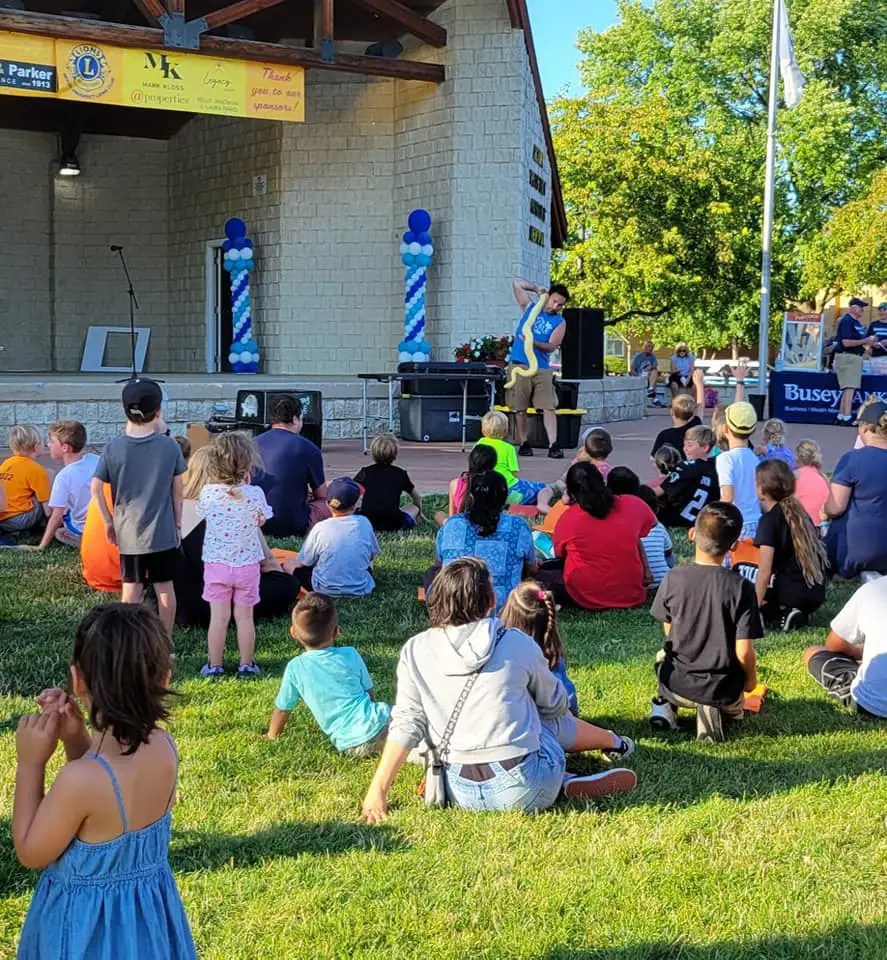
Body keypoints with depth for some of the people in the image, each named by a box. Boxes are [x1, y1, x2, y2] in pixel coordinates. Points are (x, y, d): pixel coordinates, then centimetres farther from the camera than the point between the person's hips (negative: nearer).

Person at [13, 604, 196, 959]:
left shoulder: (80, 780, -33)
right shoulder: (162, 747, -13)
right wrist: (75, 737, -6)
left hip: (88, 925, -6)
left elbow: (30, 853, -15)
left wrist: (30, 762, -15)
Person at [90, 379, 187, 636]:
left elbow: (95, 487, -7)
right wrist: (177, 523, 12)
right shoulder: (169, 446, -5)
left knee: (131, 589, 7)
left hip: (128, 532, 0)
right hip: (163, 531, 0)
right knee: (165, 588, 8)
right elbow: (177, 490, 1)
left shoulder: (113, 448, -5)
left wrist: (108, 522, 4)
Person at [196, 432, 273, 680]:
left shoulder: (207, 493, -13)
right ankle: (246, 665, 17)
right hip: (247, 564, -1)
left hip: (215, 564, 1)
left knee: (218, 617, 7)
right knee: (245, 617, 9)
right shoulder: (254, 494, -16)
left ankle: (214, 666, 15)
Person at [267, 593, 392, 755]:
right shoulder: (350, 655, 5)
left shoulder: (296, 668, 1)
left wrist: (272, 736, 30)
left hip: (351, 746, 0)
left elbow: (282, 710, 12)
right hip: (378, 726, 0)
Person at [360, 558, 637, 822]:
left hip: (462, 795, 1)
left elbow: (406, 725, -4)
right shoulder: (516, 644, -2)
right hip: (526, 793, -1)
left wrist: (378, 790, 0)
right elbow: (557, 704, 13)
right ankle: (566, 784, 11)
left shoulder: (414, 651, 1)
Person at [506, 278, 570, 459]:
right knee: (520, 408, 1)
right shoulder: (530, 307, 11)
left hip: (543, 368, 0)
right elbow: (517, 284, 12)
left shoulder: (559, 322, 8)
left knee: (549, 407, -8)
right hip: (519, 365, 0)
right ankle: (523, 443, 10)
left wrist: (534, 343, -22)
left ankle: (553, 445, -11)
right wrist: (537, 289, 14)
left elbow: (552, 346, -5)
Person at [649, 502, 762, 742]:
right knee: (733, 708, 35)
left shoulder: (673, 578, -12)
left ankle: (665, 704, 11)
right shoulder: (741, 587, -18)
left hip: (677, 684, 2)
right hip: (722, 691, -1)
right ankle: (716, 709, 2)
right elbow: (744, 651, -17)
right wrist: (751, 678, 5)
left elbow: (669, 632, 2)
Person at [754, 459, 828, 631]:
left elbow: (765, 571, -17)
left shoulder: (769, 519, -11)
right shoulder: (798, 512, 11)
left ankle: (781, 615, -9)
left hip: (793, 594, -8)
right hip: (816, 594, 8)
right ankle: (798, 614, 5)